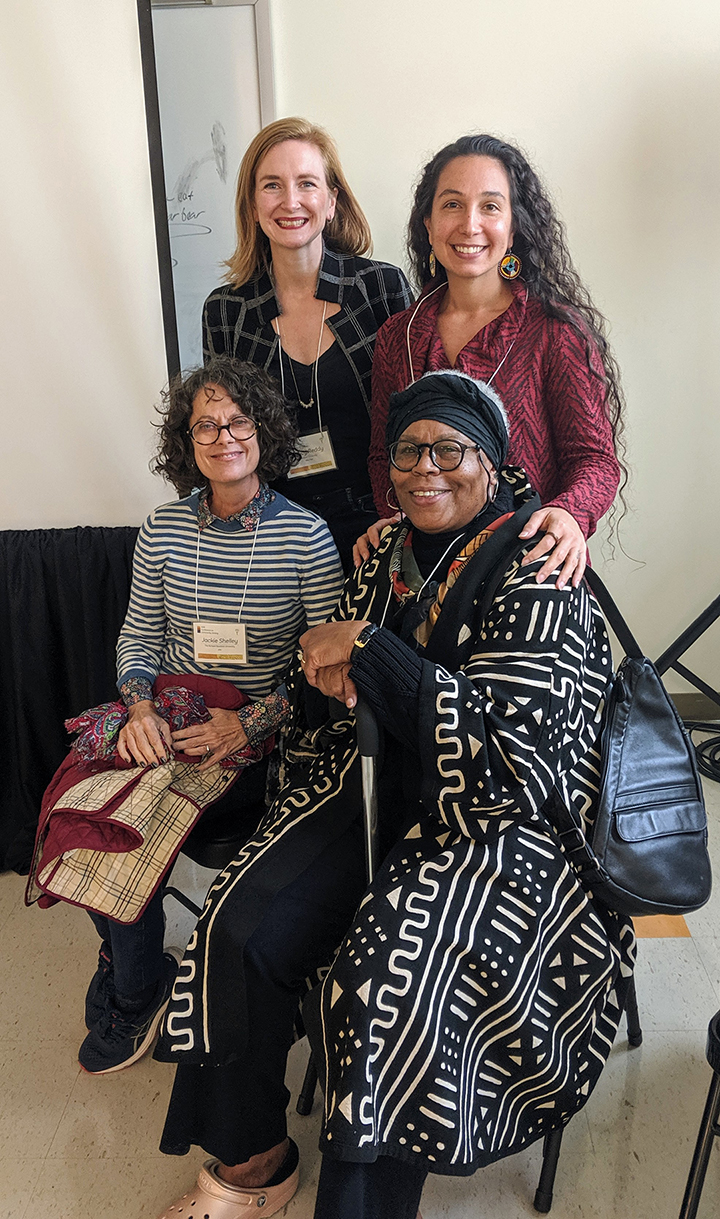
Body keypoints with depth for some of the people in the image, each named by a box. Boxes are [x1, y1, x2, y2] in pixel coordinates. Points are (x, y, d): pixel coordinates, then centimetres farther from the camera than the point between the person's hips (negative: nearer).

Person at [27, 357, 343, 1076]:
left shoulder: (305, 536, -6)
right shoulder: (163, 529, 6)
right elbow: (137, 636, 12)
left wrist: (251, 721, -18)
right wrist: (139, 703, -8)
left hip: (263, 734, -4)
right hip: (167, 716, 4)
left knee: (136, 811, -23)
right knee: (86, 801, -20)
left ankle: (134, 989, 8)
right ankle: (138, 978, 8)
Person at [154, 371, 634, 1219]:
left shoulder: (534, 576, -14)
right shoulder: (390, 553, 7)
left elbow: (512, 743, -24)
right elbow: (333, 689, 18)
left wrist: (371, 652, -21)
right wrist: (335, 671, -9)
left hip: (500, 823, -6)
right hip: (382, 791, 6)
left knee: (383, 982, -26)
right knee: (239, 927, -8)